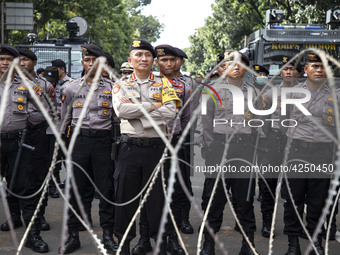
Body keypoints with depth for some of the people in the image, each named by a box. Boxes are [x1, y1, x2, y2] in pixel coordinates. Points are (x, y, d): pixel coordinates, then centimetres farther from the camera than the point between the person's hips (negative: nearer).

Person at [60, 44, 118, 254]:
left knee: (106, 188, 2)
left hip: (103, 140, 0)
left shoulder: (111, 88, 4)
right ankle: (73, 235, 12)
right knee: (76, 187, 3)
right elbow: (65, 118, 16)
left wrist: (104, 133, 8)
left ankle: (108, 235, 12)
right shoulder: (72, 88, 6)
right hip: (79, 141, 1)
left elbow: (116, 117, 11)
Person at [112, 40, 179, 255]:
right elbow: (121, 110, -12)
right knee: (125, 196, 7)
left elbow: (170, 112, -10)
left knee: (157, 197, 4)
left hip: (156, 147, 0)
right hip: (130, 147, 1)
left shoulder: (163, 84, 6)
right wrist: (153, 105, -11)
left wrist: (136, 109, -11)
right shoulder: (121, 84, 7)